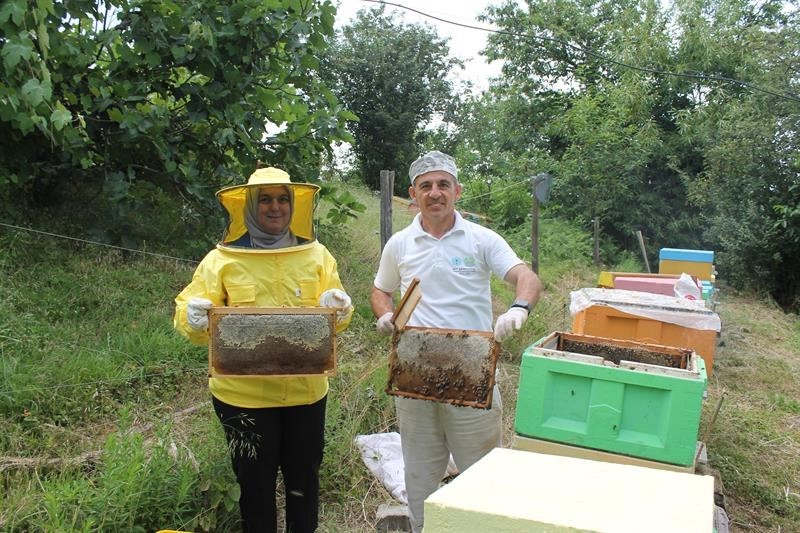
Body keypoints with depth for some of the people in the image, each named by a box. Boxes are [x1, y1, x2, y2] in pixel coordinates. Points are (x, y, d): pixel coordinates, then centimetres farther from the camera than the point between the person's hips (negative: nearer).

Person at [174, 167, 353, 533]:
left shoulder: (316, 256, 2)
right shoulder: (222, 259, -4)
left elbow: (336, 318, 5)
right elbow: (187, 314, -3)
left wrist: (338, 308, -18)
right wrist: (194, 317, -26)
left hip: (305, 392, 2)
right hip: (243, 395, -2)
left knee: (303, 480, 16)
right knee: (255, 483, 12)